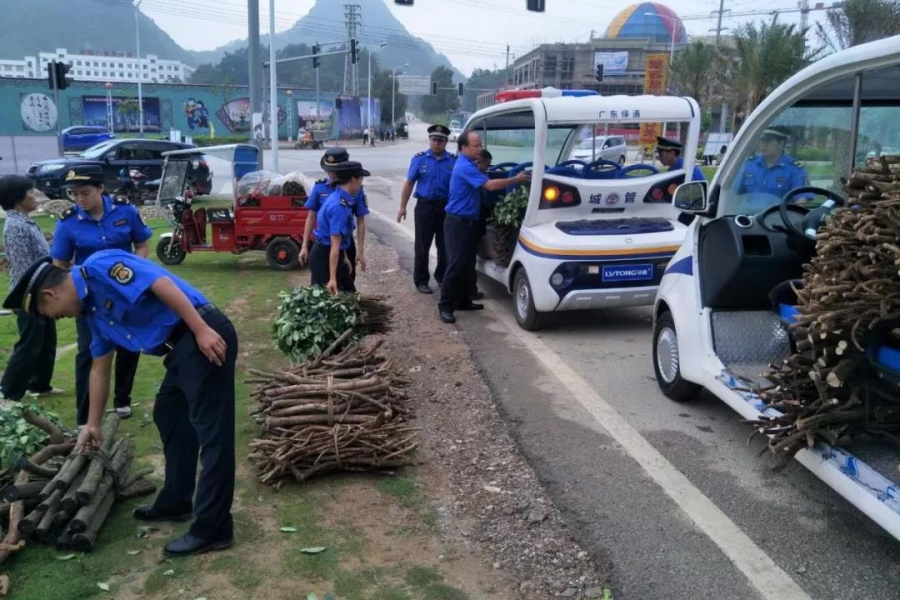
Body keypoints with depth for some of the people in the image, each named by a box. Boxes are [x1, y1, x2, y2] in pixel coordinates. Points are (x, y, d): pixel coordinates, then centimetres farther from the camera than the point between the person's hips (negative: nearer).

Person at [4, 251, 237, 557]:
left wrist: (202, 330, -24)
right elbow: (100, 370, 29)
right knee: (168, 417, 22)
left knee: (211, 431, -6)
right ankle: (176, 501, 37)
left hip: (205, 336, -10)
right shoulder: (93, 312, 20)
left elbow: (162, 284, -20)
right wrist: (93, 424, 35)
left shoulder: (100, 266, -8)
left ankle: (213, 529, 0)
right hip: (183, 346, 10)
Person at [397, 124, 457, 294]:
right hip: (425, 206, -1)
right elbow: (409, 183, 2)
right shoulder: (419, 159, -1)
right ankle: (421, 280, 13)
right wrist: (403, 207, 0)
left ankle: (442, 277, 28)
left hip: (447, 207, 2)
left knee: (445, 246, 11)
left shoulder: (454, 161, 1)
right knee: (422, 246, 4)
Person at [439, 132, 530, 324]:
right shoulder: (465, 167, -19)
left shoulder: (469, 165, 16)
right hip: (458, 223, -10)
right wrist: (516, 179, -18)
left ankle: (462, 300, 22)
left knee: (467, 264, 13)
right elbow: (490, 185, -26)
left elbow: (485, 184, 23)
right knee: (456, 265, -10)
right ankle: (445, 305, -7)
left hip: (468, 222, 10)